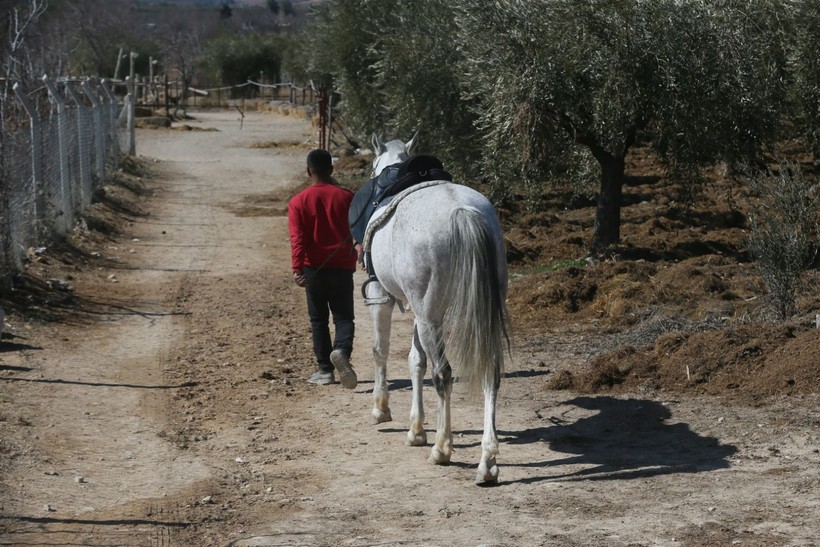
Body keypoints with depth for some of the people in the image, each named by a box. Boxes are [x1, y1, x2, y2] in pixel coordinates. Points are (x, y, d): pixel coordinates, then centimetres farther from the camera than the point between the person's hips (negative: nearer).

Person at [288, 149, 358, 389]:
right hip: (342, 267, 0)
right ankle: (342, 350, -25)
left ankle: (324, 369, 10)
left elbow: (297, 238, -13)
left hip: (314, 268, 0)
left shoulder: (298, 202, -5)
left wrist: (297, 268, -16)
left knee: (318, 319, 11)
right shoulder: (347, 197, -1)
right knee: (343, 317, 4)